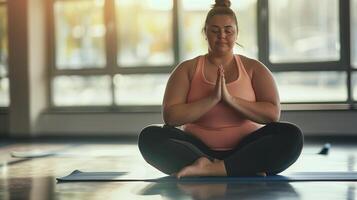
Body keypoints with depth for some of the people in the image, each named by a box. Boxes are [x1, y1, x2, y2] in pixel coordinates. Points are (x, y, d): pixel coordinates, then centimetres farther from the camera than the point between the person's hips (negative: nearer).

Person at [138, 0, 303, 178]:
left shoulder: (253, 68, 9)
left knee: (291, 135, -27)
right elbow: (170, 116, -7)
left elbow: (273, 114, -6)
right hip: (198, 148, 0)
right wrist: (212, 98, -15)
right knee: (150, 136, -26)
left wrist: (230, 99, -15)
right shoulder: (188, 69, 7)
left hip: (245, 149, 0)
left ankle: (209, 169, -38)